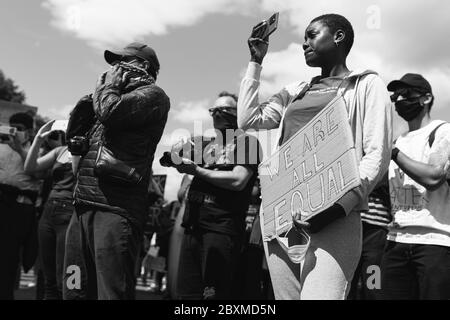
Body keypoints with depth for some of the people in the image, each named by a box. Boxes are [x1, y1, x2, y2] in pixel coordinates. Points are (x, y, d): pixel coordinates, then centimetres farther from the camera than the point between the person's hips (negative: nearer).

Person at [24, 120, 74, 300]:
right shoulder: (60, 151, 16)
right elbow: (30, 168, 10)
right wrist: (39, 138, 4)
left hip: (70, 214, -6)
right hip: (48, 212, 7)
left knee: (64, 283, -6)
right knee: (49, 281, 11)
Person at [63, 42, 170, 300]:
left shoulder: (152, 94, 2)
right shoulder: (119, 96, 26)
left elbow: (110, 112, -18)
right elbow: (74, 140, 32)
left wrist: (107, 85, 2)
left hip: (115, 208, -8)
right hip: (83, 206, 8)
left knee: (112, 291, -8)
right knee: (75, 292, 10)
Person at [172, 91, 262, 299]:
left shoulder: (246, 141, 3)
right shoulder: (209, 146, 24)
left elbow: (238, 180, -12)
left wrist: (196, 170, -8)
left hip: (222, 227, -7)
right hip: (194, 226, 7)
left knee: (214, 293, -7)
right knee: (187, 293, 5)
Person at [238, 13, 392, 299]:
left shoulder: (366, 84, 8)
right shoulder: (295, 91, 25)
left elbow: (377, 154, -3)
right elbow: (248, 119, 19)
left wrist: (340, 205, -18)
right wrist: (255, 63, 21)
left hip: (332, 212, -5)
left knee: (318, 294, -21)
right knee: (287, 296, 5)